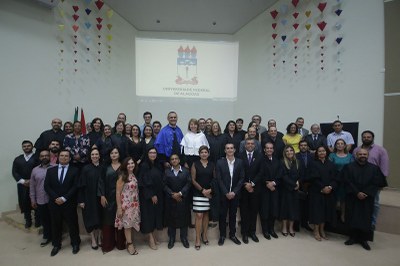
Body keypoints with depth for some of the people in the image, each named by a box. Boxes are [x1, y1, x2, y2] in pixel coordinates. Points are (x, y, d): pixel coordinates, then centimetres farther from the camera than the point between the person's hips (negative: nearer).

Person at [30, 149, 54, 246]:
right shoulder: (35, 170, 6)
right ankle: (47, 237, 33)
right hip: (40, 201, 3)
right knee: (44, 220, 15)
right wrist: (32, 200, 7)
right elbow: (32, 186, 9)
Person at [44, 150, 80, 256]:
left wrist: (64, 198, -15)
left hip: (69, 203, -2)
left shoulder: (75, 170, -1)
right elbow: (46, 186, 1)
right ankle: (56, 245, 30)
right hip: (54, 203, 3)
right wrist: (55, 198, -12)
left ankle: (75, 243, 24)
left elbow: (75, 186, -8)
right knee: (55, 224, 13)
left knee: (72, 224, 7)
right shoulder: (50, 170, 8)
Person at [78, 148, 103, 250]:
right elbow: (81, 185, -6)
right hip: (89, 198, -2)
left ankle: (99, 237, 26)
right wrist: (81, 200, -10)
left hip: (100, 198, 2)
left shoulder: (102, 168, 2)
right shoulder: (86, 169, -5)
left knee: (99, 218, 11)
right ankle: (93, 239, 18)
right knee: (91, 218, 5)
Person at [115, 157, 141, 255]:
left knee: (131, 223, 13)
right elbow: (118, 192, -13)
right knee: (127, 224, 6)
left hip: (135, 204, 5)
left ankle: (129, 242, 28)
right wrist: (119, 207, -14)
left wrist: (138, 203, 7)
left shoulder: (134, 175, 4)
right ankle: (130, 244, 21)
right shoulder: (122, 176, -13)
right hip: (126, 204, -5)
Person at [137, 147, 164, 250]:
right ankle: (150, 238, 11)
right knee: (149, 214, 2)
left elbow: (161, 179, 9)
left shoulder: (159, 165, 7)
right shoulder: (144, 166, -10)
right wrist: (152, 195, -15)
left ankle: (153, 235, 24)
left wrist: (158, 195, 2)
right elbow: (144, 182, -14)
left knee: (157, 213, 10)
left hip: (158, 194, 6)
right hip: (147, 195, -6)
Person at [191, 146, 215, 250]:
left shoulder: (212, 165, 6)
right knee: (199, 215, -5)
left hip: (209, 193, 3)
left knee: (206, 214, 10)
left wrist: (210, 190, -9)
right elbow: (193, 180, -4)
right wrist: (202, 190, -11)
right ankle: (198, 239, 3)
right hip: (198, 193, -2)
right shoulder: (195, 164, -1)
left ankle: (204, 235, 24)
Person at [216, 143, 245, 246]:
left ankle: (232, 234, 27)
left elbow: (241, 178, -2)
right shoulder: (220, 162, -5)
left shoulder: (240, 162, 0)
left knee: (233, 214, 13)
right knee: (222, 214, 8)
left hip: (235, 194, 2)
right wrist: (226, 193, -12)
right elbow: (219, 179, -8)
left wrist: (234, 192, -10)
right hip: (223, 194, -1)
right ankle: (222, 235, 22)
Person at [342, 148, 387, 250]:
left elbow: (376, 183, -2)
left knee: (365, 219, 4)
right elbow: (347, 182, -6)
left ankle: (363, 239, 16)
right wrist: (357, 193, -14)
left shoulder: (374, 168, 2)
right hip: (352, 198, 0)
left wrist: (366, 193, -12)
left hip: (367, 199, 1)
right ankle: (353, 237, 17)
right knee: (353, 218, 4)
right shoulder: (349, 167, -1)